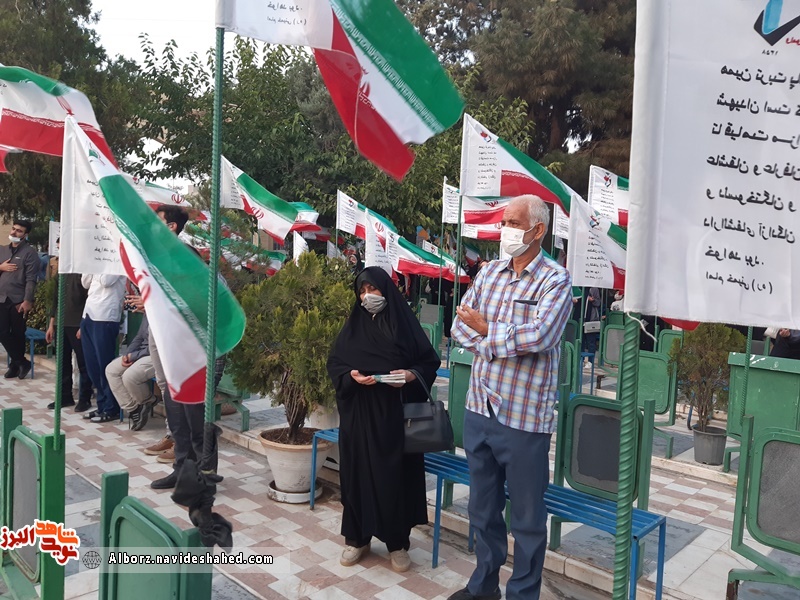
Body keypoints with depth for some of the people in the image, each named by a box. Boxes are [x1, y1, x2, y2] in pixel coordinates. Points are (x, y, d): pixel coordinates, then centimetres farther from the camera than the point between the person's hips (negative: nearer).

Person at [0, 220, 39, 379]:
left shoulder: (29, 252, -4)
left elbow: (31, 279, -11)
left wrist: (27, 301, -18)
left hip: (18, 300, -5)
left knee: (18, 334, 4)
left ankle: (15, 365, 17)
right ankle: (22, 362, 12)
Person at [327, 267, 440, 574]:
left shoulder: (405, 323, -1)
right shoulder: (353, 327, 6)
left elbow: (430, 361, 2)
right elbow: (334, 364, 7)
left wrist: (412, 374, -17)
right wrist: (351, 376, -12)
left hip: (395, 413, -2)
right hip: (359, 414, 2)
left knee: (395, 474, 2)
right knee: (359, 472, 7)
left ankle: (397, 543, 17)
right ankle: (357, 538, 23)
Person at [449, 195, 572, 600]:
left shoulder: (555, 280, -10)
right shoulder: (489, 272, 8)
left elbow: (539, 336, -24)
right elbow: (461, 327, 3)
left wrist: (486, 330, -11)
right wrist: (507, 342, -13)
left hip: (524, 418, -6)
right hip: (478, 410, 6)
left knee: (526, 518, 10)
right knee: (483, 507, 21)